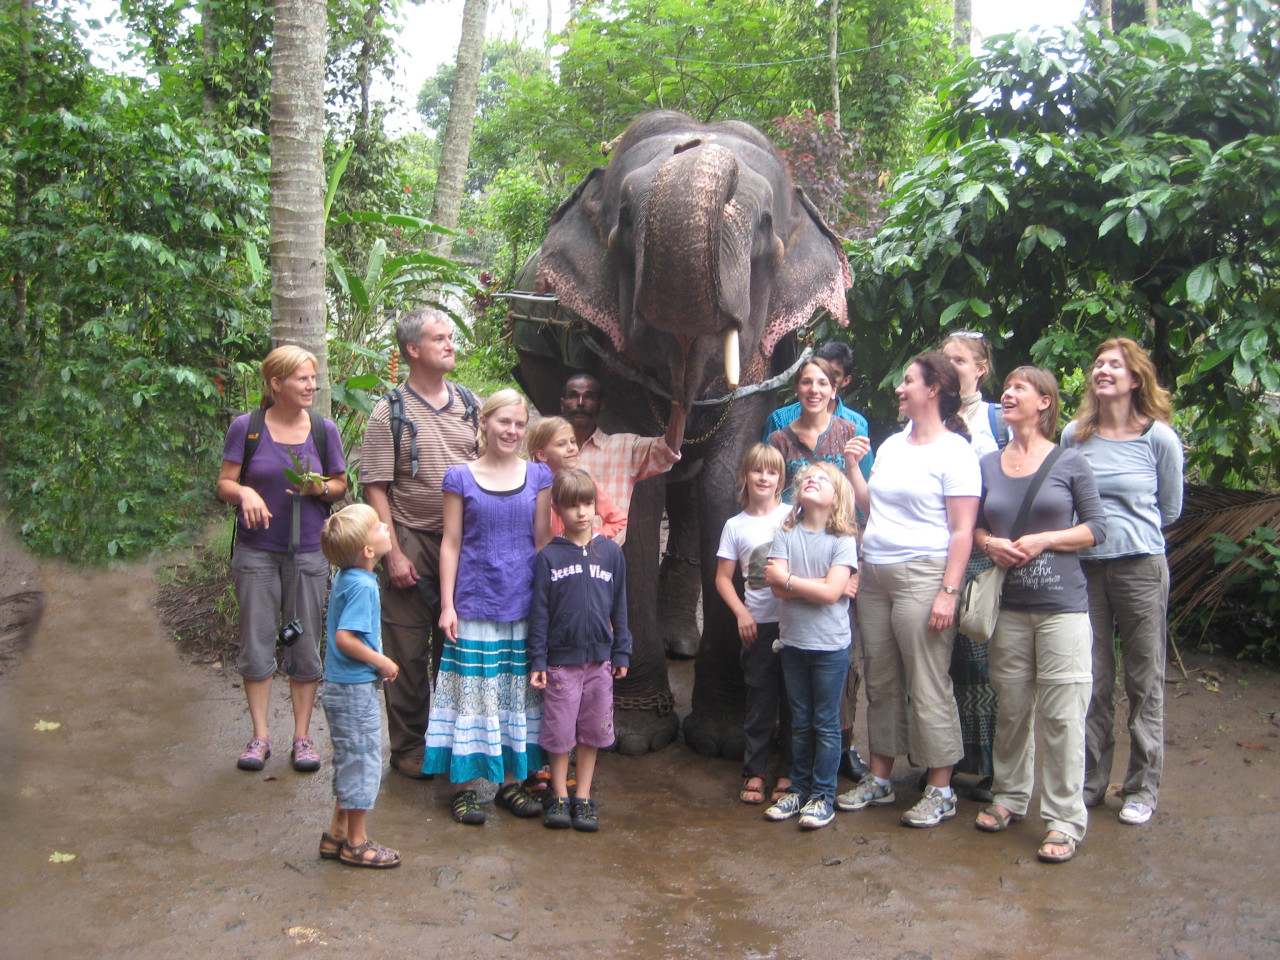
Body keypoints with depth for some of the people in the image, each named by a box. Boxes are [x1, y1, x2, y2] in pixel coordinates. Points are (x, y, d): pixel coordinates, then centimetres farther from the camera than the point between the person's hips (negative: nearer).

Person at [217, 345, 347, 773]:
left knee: (306, 645, 4)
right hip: (256, 551, -1)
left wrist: (320, 487, -12)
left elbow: (340, 485, 10)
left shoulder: (324, 429, 2)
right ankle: (260, 736, 16)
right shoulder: (246, 427, -3)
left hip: (308, 552, 1)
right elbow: (225, 483, 1)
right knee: (256, 642, 3)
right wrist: (245, 493, -20)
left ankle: (302, 737, 16)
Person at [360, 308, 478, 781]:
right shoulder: (390, 413, -4)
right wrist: (393, 553, -12)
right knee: (408, 649, 3)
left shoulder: (469, 404, 8)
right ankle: (408, 746, 17)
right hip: (413, 542, -4)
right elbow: (375, 488, -7)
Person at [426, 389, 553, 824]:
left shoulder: (538, 475, 6)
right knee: (472, 691, 1)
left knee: (517, 692, 9)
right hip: (474, 605, -2)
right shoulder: (460, 477, 0)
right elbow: (451, 543, 1)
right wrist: (447, 605, -3)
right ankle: (465, 786, 12)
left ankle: (511, 781, 21)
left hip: (523, 606, 2)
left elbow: (542, 540, 9)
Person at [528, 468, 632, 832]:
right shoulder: (548, 556, -3)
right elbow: (539, 611, -2)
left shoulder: (610, 552, 3)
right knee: (559, 733, 5)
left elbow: (619, 607, 9)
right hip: (561, 660, -2)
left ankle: (583, 798, 22)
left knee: (593, 732, 9)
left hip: (599, 659, 2)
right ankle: (560, 798, 20)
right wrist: (537, 660, -5)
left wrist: (621, 652, 7)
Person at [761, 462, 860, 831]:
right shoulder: (786, 535, 0)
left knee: (826, 724, 4)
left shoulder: (843, 541, -9)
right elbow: (777, 587, -11)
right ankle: (798, 789, 25)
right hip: (793, 641, 3)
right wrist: (825, 585, -16)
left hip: (830, 645, -3)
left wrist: (788, 579, -13)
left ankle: (823, 796, 14)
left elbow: (830, 594, -20)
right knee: (800, 722, 14)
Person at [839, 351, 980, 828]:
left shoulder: (954, 451, -6)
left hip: (922, 574, -7)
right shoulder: (891, 445, 17)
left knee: (927, 685, -4)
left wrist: (948, 592, -18)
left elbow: (962, 530, -11)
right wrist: (852, 467, 10)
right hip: (874, 574, 8)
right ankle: (879, 779, 23)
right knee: (880, 681, 12)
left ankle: (940, 789, 6)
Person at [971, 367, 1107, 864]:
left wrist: (1043, 540, -12)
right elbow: (973, 525, 16)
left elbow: (1096, 528, 0)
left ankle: (1064, 820, 5)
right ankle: (1009, 797, 28)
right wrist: (989, 544, -5)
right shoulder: (989, 464, 10)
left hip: (1061, 604, -3)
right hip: (1008, 604, 4)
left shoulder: (1070, 463, 0)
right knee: (1011, 707, 11)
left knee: (1061, 713, -3)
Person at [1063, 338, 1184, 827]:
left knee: (1144, 682, 5)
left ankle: (1142, 788, 17)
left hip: (1140, 566, -2)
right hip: (1084, 566, 2)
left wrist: (1129, 529, 8)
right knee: (1092, 682, 9)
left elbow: (1169, 510, 9)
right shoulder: (1074, 435, 4)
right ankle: (1090, 783, 20)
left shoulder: (1159, 438, -3)